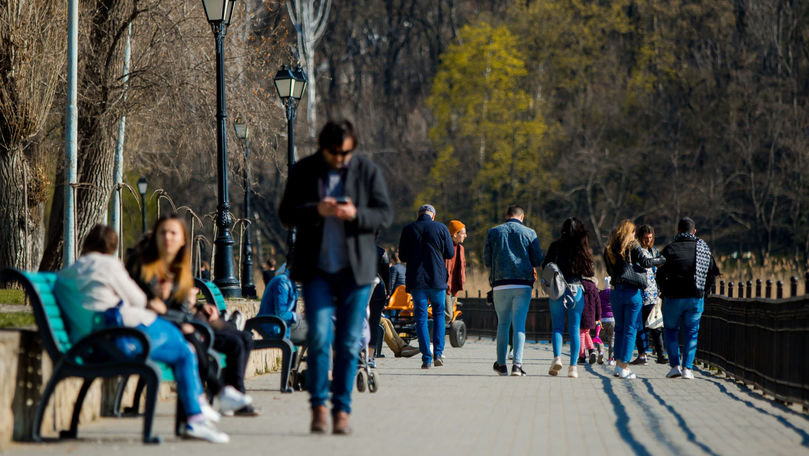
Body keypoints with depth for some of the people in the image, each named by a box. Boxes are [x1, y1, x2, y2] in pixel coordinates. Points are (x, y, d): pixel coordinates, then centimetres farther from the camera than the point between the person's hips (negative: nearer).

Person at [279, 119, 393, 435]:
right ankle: (318, 406, -2)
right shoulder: (303, 171, 5)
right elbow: (286, 213, 1)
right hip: (316, 268, 0)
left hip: (355, 269, 0)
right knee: (319, 336, -11)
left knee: (349, 343, 1)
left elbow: (385, 215, 1)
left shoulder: (368, 171, 4)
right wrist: (316, 210, -18)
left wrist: (356, 214, -19)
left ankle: (342, 410, 8)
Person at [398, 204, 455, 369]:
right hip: (437, 279, 0)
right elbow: (450, 254, 3)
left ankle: (426, 358, -2)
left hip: (416, 280, 0)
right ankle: (438, 354, 2)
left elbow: (402, 256, 5)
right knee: (439, 314, 14)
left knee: (421, 318, 3)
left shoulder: (408, 230, 1)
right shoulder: (441, 228, 0)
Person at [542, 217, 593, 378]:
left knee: (557, 327, 7)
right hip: (577, 290, 1)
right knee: (574, 329, 6)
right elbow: (589, 273, 1)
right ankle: (573, 366, 0)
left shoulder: (555, 246, -2)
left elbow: (545, 266, -4)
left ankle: (557, 357, -16)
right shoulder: (583, 248, 1)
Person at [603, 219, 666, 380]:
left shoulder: (609, 249, 10)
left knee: (619, 329, 15)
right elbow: (645, 261, -13)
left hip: (616, 292, 4)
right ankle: (624, 366, -4)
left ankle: (618, 363, 9)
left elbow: (610, 270, 11)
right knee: (630, 329, 0)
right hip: (632, 292, -4)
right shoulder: (633, 246, -4)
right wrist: (662, 260, 0)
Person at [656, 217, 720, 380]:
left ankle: (675, 365, 3)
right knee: (691, 332, 11)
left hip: (673, 298, -2)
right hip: (696, 298, 2)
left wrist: (666, 293, 7)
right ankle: (687, 368, 3)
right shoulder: (704, 249, 4)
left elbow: (660, 275, -6)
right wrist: (703, 292, 14)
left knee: (670, 330, 14)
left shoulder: (670, 249, -6)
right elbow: (713, 273, 8)